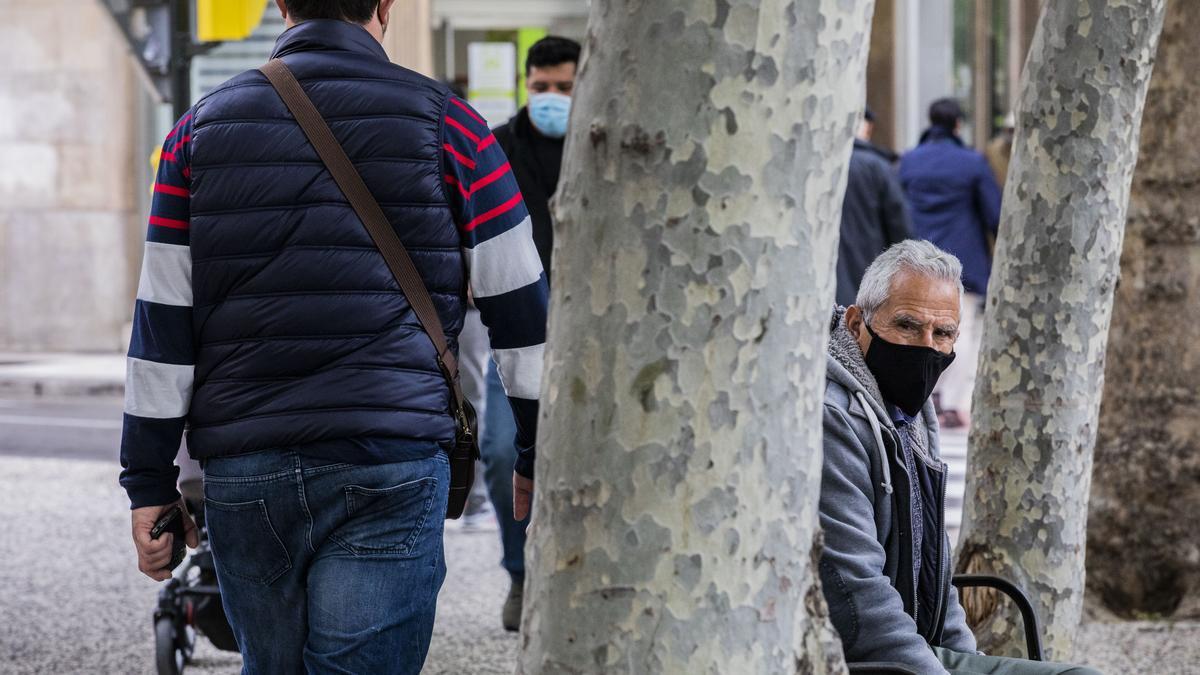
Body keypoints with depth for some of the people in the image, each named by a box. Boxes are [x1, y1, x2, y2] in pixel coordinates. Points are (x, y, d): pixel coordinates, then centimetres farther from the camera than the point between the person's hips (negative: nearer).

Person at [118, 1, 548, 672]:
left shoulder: (203, 127, 9)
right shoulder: (443, 121, 2)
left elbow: (162, 325, 6)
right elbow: (520, 308, 6)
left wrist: (151, 483, 10)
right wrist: (536, 456, 17)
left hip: (242, 473, 3)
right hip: (391, 466, -3)